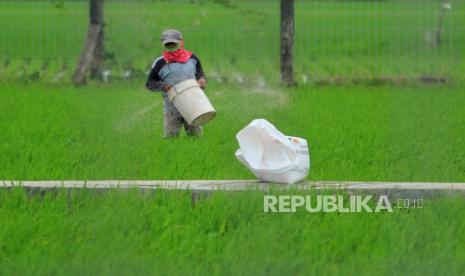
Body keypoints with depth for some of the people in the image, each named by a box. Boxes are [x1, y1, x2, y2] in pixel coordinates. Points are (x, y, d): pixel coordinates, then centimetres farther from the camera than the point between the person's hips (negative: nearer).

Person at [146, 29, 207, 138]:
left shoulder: (192, 58, 5)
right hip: (172, 110, -2)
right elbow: (149, 83, 4)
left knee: (196, 135, 6)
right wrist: (162, 86, -14)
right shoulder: (160, 63, -2)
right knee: (170, 137, -3)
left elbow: (199, 72, 22)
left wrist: (202, 80, -1)